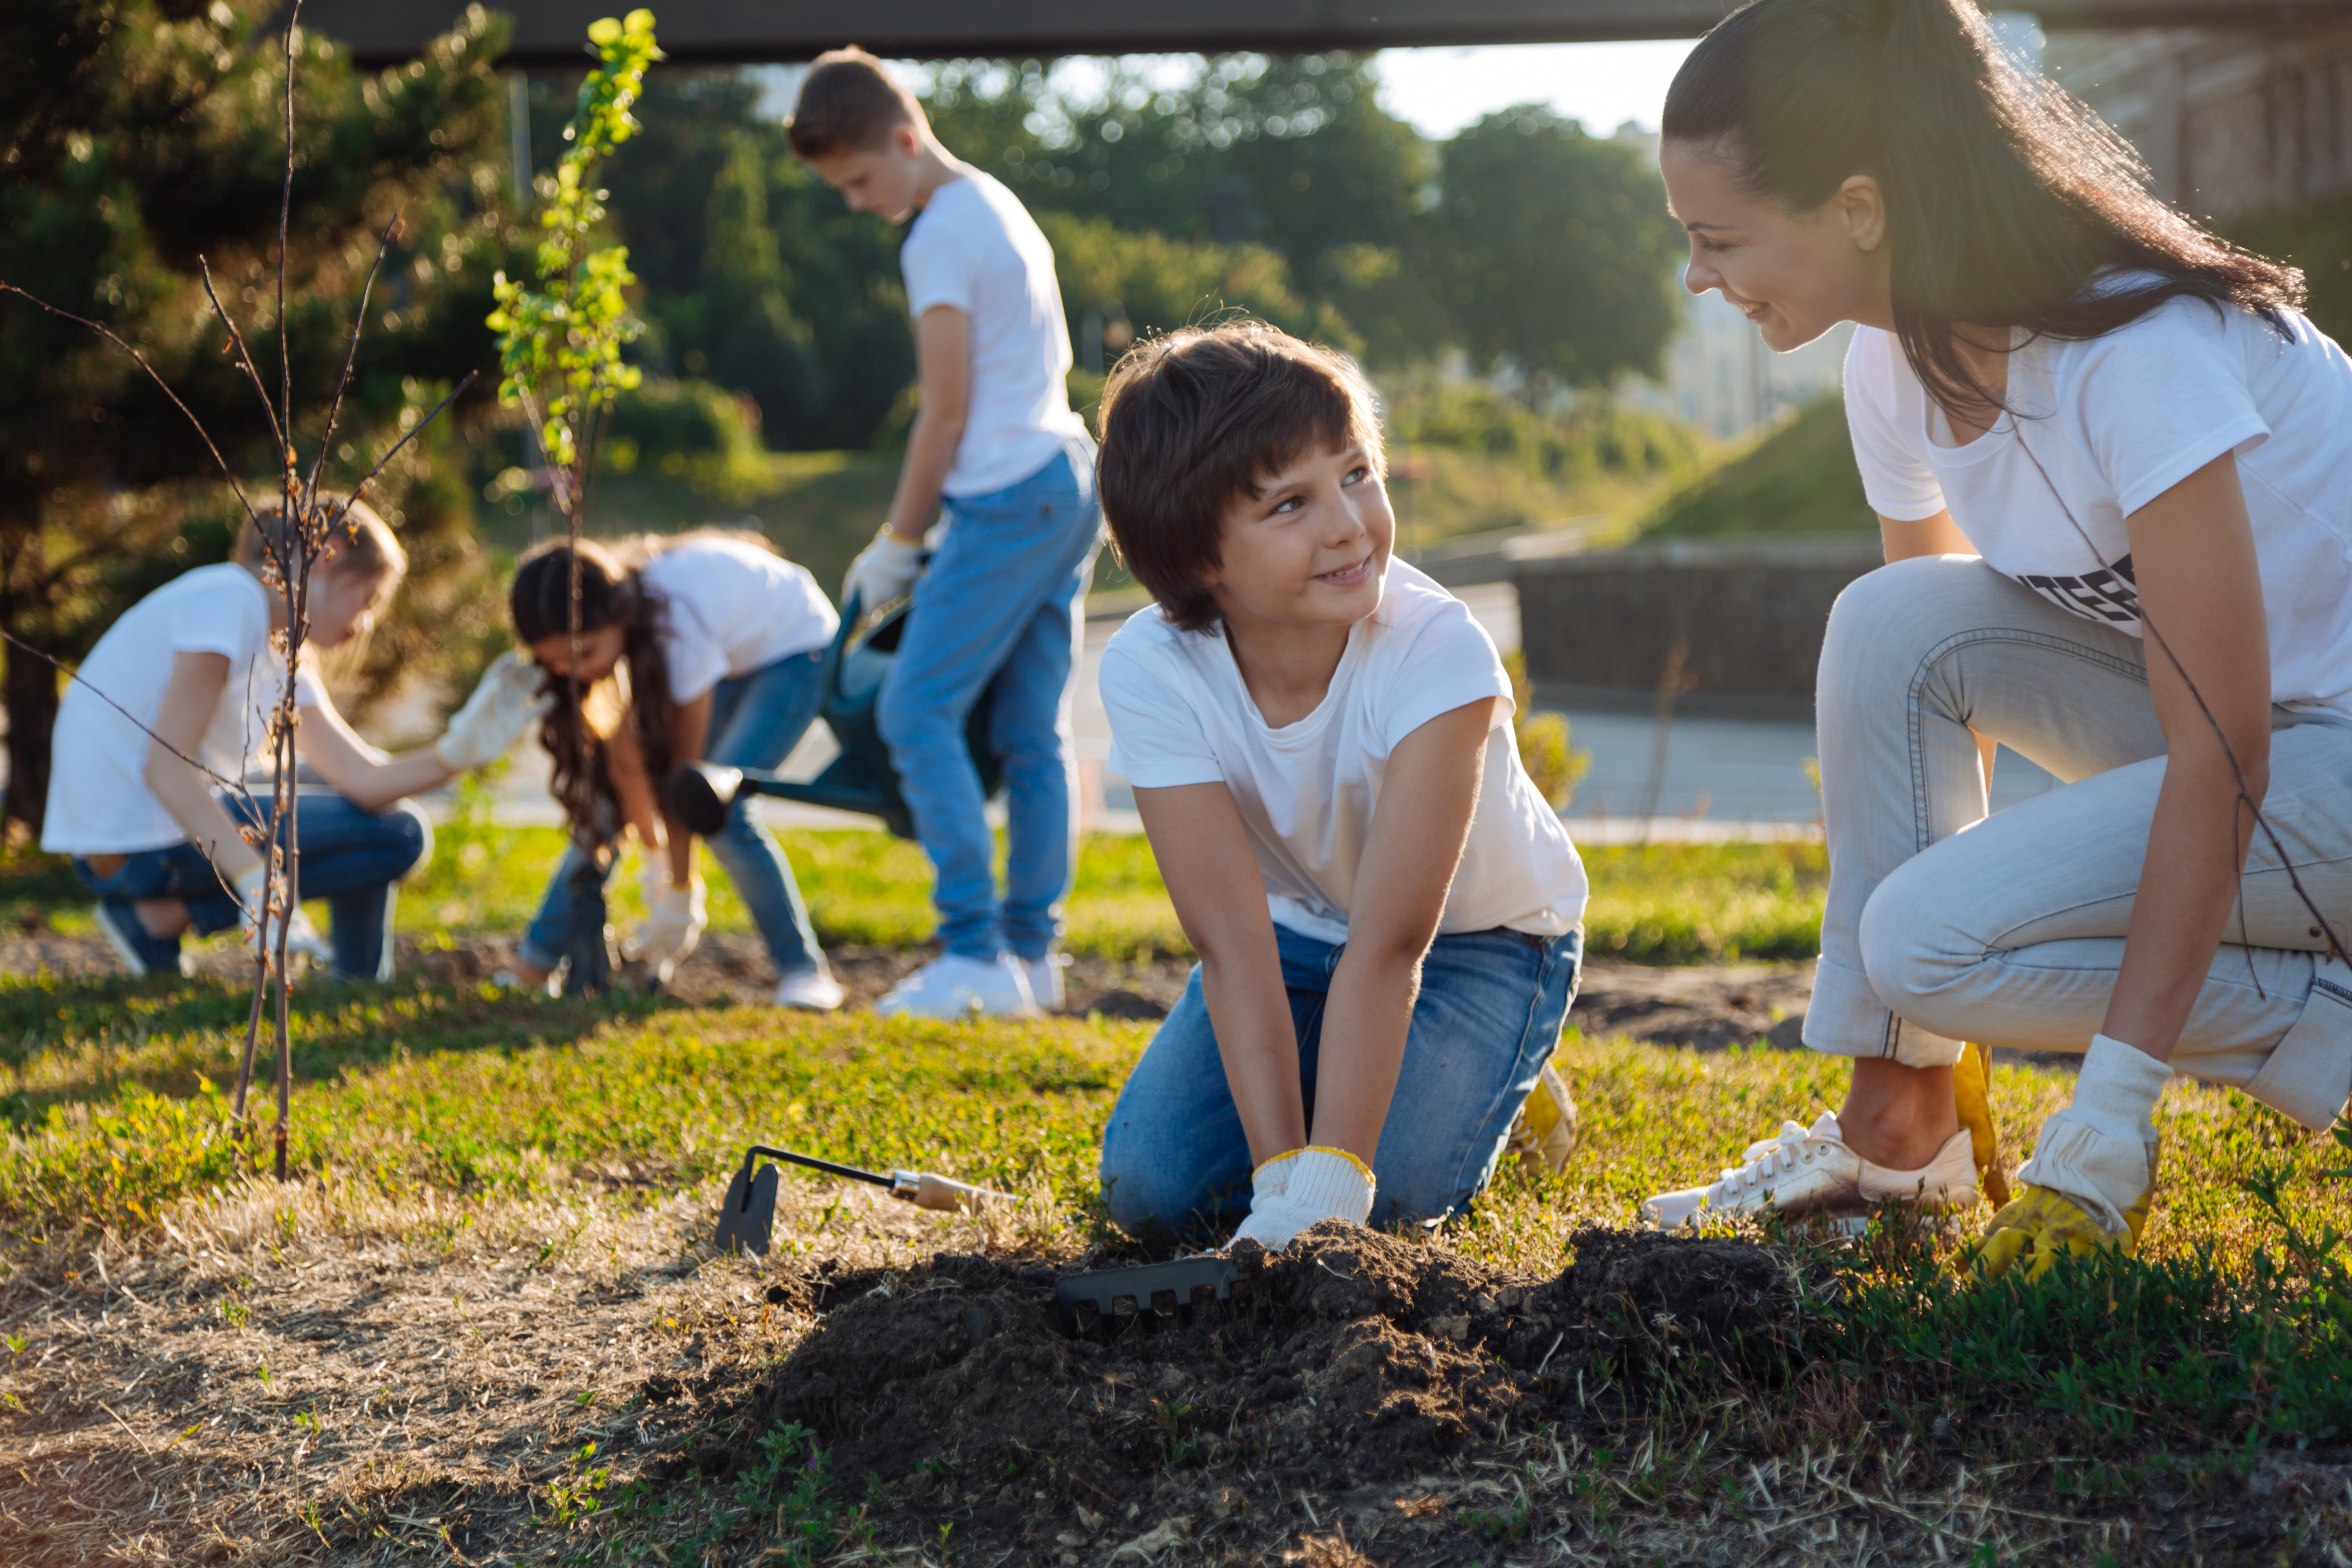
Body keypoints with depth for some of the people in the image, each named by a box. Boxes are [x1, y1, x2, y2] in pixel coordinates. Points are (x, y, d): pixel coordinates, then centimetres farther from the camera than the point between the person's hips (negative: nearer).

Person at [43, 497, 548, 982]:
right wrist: (258, 884, -31)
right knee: (394, 836, -8)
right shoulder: (230, 598, -14)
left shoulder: (285, 665, 16)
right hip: (133, 840, -10)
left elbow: (363, 778, 3)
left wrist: (460, 750, -14)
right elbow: (164, 768, -23)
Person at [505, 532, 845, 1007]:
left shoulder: (677, 624, -40)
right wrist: (654, 858, -13)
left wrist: (681, 894, -23)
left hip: (793, 650, -7)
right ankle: (537, 961, 1)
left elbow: (686, 768, -31)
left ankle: (803, 971, -13)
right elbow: (622, 750, -14)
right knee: (611, 795, -6)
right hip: (722, 652, 7)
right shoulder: (593, 626, -22)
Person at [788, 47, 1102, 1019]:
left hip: (1009, 496, -10)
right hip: (1069, 478, 10)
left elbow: (947, 411, -12)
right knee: (1032, 729, 8)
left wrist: (896, 547, -4)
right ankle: (1031, 952, 7)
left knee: (918, 711, -10)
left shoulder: (941, 237, -11)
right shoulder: (1001, 206, 19)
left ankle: (976, 953, -14)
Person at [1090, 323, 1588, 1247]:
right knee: (1151, 1186, -14)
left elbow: (1390, 947, -37)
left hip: (1479, 937, -3)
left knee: (1394, 1191, -25)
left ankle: (1493, 1084, 9)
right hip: (1299, 925, 3)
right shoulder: (1151, 673, -27)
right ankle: (1320, 1079, 15)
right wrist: (1281, 1178, -37)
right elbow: (1233, 947, -29)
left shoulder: (1437, 654, -35)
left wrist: (1327, 1186, -44)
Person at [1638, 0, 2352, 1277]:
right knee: (1892, 619, -16)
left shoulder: (2133, 351, -29)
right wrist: (1912, 1050, 1)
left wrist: (2108, 1121, -30)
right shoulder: (1900, 366, -4)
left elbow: (2222, 755, -29)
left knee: (1933, 935, -23)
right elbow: (1923, 682, 4)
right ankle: (1898, 1125, -8)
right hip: (2204, 695, 8)